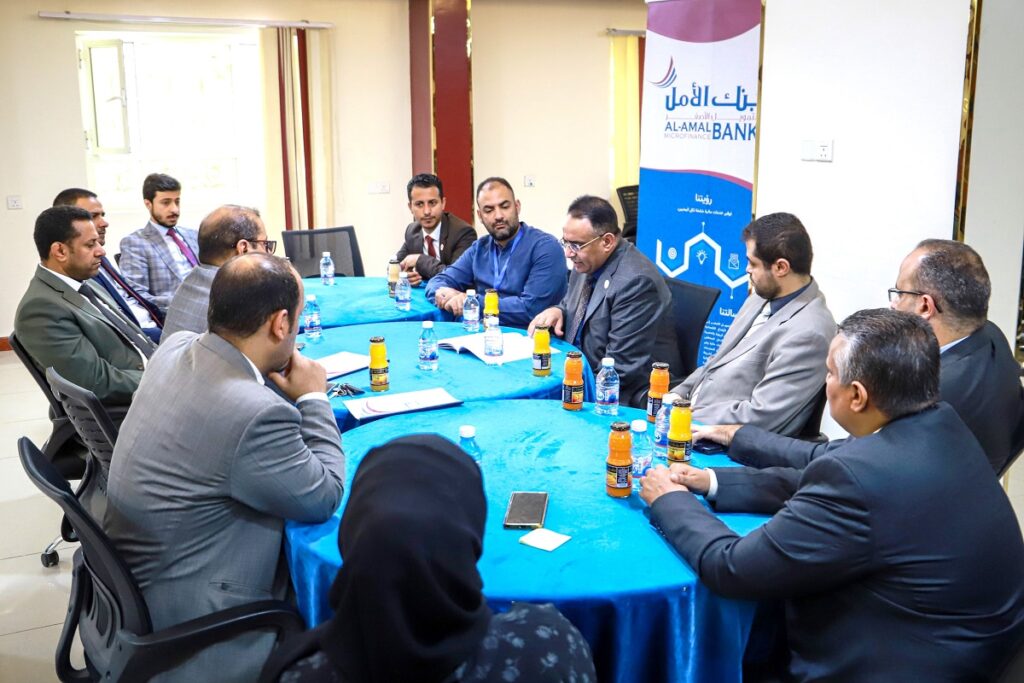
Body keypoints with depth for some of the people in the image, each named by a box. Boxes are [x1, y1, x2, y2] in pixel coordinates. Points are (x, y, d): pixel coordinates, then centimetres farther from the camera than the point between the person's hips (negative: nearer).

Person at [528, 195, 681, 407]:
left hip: (629, 398, -8)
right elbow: (570, 304, 22)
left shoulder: (635, 282, -22)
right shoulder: (587, 264, 2)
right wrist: (556, 311, -1)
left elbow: (620, 368, -23)